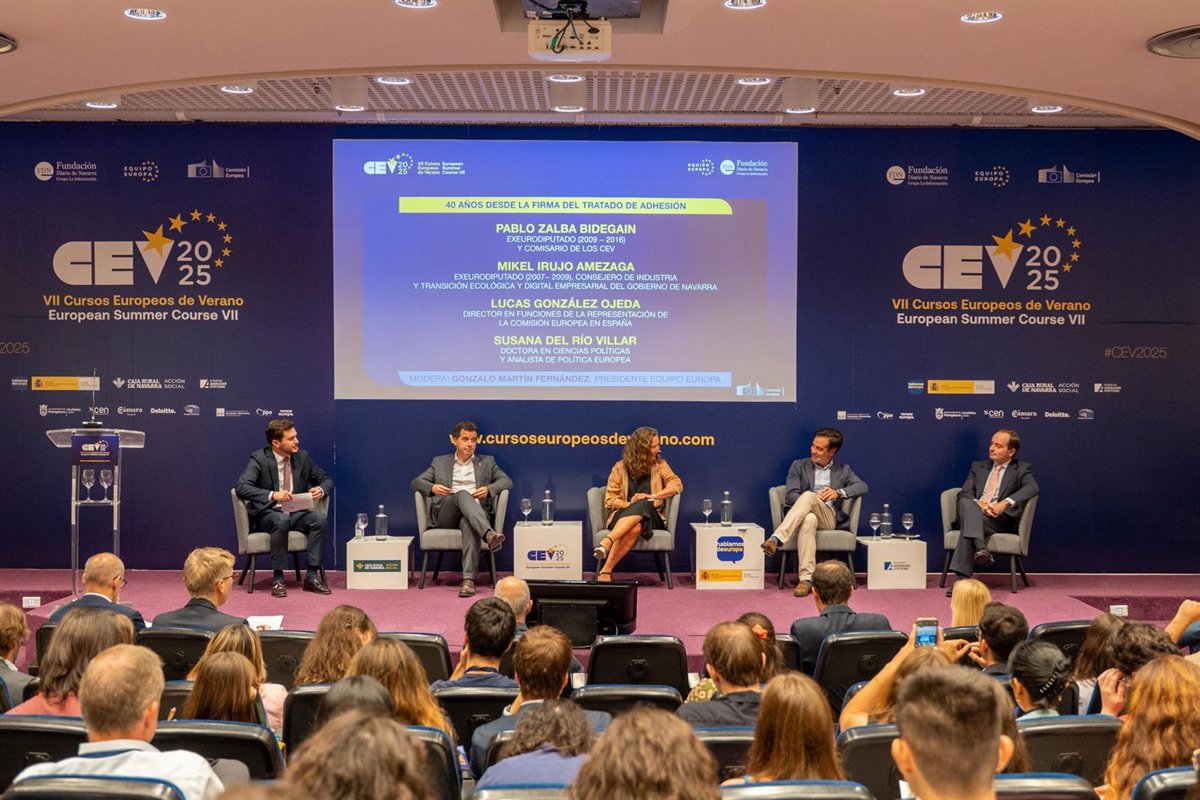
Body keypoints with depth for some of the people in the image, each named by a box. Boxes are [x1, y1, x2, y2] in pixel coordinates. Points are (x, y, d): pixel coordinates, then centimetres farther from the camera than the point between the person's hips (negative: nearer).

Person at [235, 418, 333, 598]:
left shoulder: (302, 457, 4)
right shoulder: (259, 459, -10)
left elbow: (326, 480, 14)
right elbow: (241, 487, -23)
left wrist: (321, 490, -12)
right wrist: (272, 495, -36)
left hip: (296, 513, 4)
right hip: (267, 514, -4)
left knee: (320, 519, -26)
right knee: (282, 521, -38)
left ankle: (312, 576, -21)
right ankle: (278, 578, -27)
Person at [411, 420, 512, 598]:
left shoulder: (487, 462, 24)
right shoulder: (440, 462, 24)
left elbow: (507, 481, 13)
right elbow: (416, 482, 17)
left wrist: (488, 489, -9)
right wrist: (432, 487, -6)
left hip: (475, 512, 0)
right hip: (446, 515, 0)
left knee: (468, 523, -40)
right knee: (463, 494, -35)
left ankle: (469, 579, -51)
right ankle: (489, 534, -58)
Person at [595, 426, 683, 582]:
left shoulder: (659, 465, 12)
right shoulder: (620, 468, 7)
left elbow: (677, 484, -3)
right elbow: (610, 500, 3)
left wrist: (652, 496, -16)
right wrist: (630, 504, -15)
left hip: (650, 516, 1)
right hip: (623, 515, -1)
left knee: (643, 505, -39)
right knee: (634, 527, -41)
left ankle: (606, 543, -52)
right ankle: (605, 571, -50)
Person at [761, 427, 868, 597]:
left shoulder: (843, 470, 21)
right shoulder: (799, 466, 18)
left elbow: (862, 487, 4)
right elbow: (790, 496, 5)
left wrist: (839, 492, -14)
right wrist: (813, 498, -14)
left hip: (829, 518, 0)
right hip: (804, 515, 0)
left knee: (808, 496, -35)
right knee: (809, 519, -41)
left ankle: (776, 539, -47)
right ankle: (806, 579, -50)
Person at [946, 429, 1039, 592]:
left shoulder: (1022, 469, 14)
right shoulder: (978, 467, 26)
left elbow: (1032, 488, -8)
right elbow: (964, 493, 12)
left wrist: (1005, 503, -24)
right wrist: (978, 504, -13)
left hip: (1000, 519, -3)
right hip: (974, 513, 3)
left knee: (969, 523, -36)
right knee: (966, 503, -35)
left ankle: (963, 578, -46)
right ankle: (980, 549, -54)